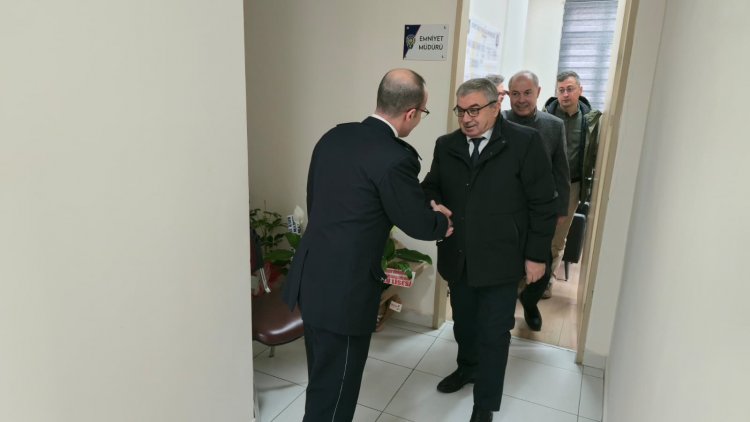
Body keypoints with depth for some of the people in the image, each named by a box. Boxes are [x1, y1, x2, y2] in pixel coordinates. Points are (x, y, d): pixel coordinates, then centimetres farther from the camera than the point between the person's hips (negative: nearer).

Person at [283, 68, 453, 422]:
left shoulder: (334, 136, 3)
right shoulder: (395, 157, -20)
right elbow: (421, 225, -9)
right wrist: (440, 219, 15)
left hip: (310, 276, 8)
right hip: (344, 290, -8)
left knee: (322, 379, 27)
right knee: (334, 390, 12)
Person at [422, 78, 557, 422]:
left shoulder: (525, 142, -10)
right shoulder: (446, 145, 3)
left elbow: (542, 204, -7)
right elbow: (432, 188, 8)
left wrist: (537, 255, -7)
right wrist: (428, 204, -17)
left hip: (500, 260, -4)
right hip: (457, 258, 4)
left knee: (493, 334, 8)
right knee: (463, 323, 22)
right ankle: (467, 368, 49)